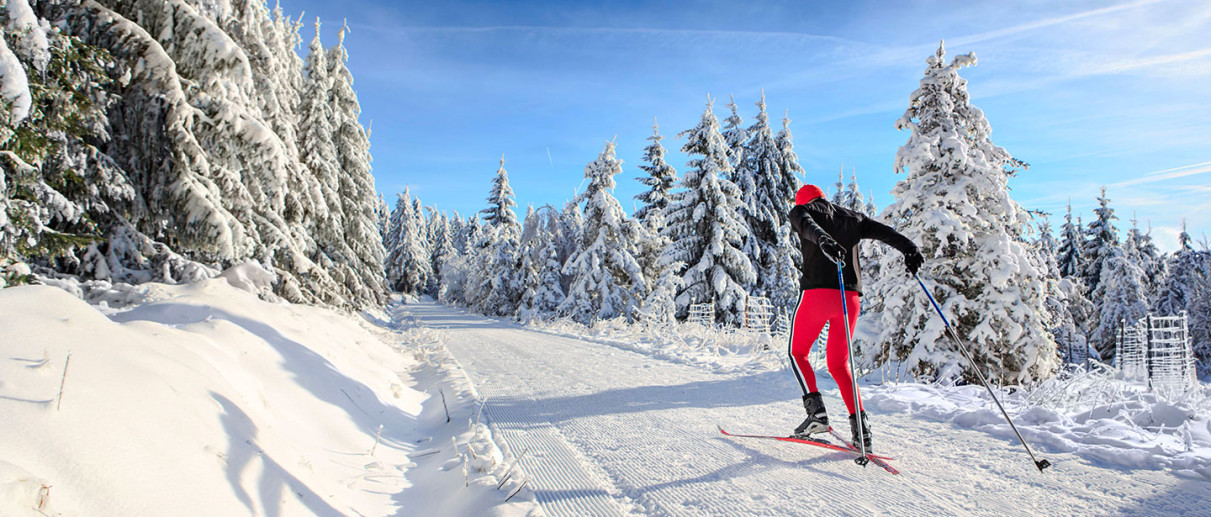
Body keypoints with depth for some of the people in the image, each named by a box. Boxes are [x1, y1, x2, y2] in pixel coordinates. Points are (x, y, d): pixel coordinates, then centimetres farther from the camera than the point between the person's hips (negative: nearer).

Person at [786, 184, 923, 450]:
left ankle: (816, 410, -3)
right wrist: (909, 248, -6)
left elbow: (807, 225, -13)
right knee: (838, 364, 14)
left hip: (816, 292, -4)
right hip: (850, 298, 4)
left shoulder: (801, 211, 11)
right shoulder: (852, 217, 24)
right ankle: (859, 423, 1)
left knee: (797, 352, 14)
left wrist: (823, 239, -34)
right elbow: (884, 231, 9)